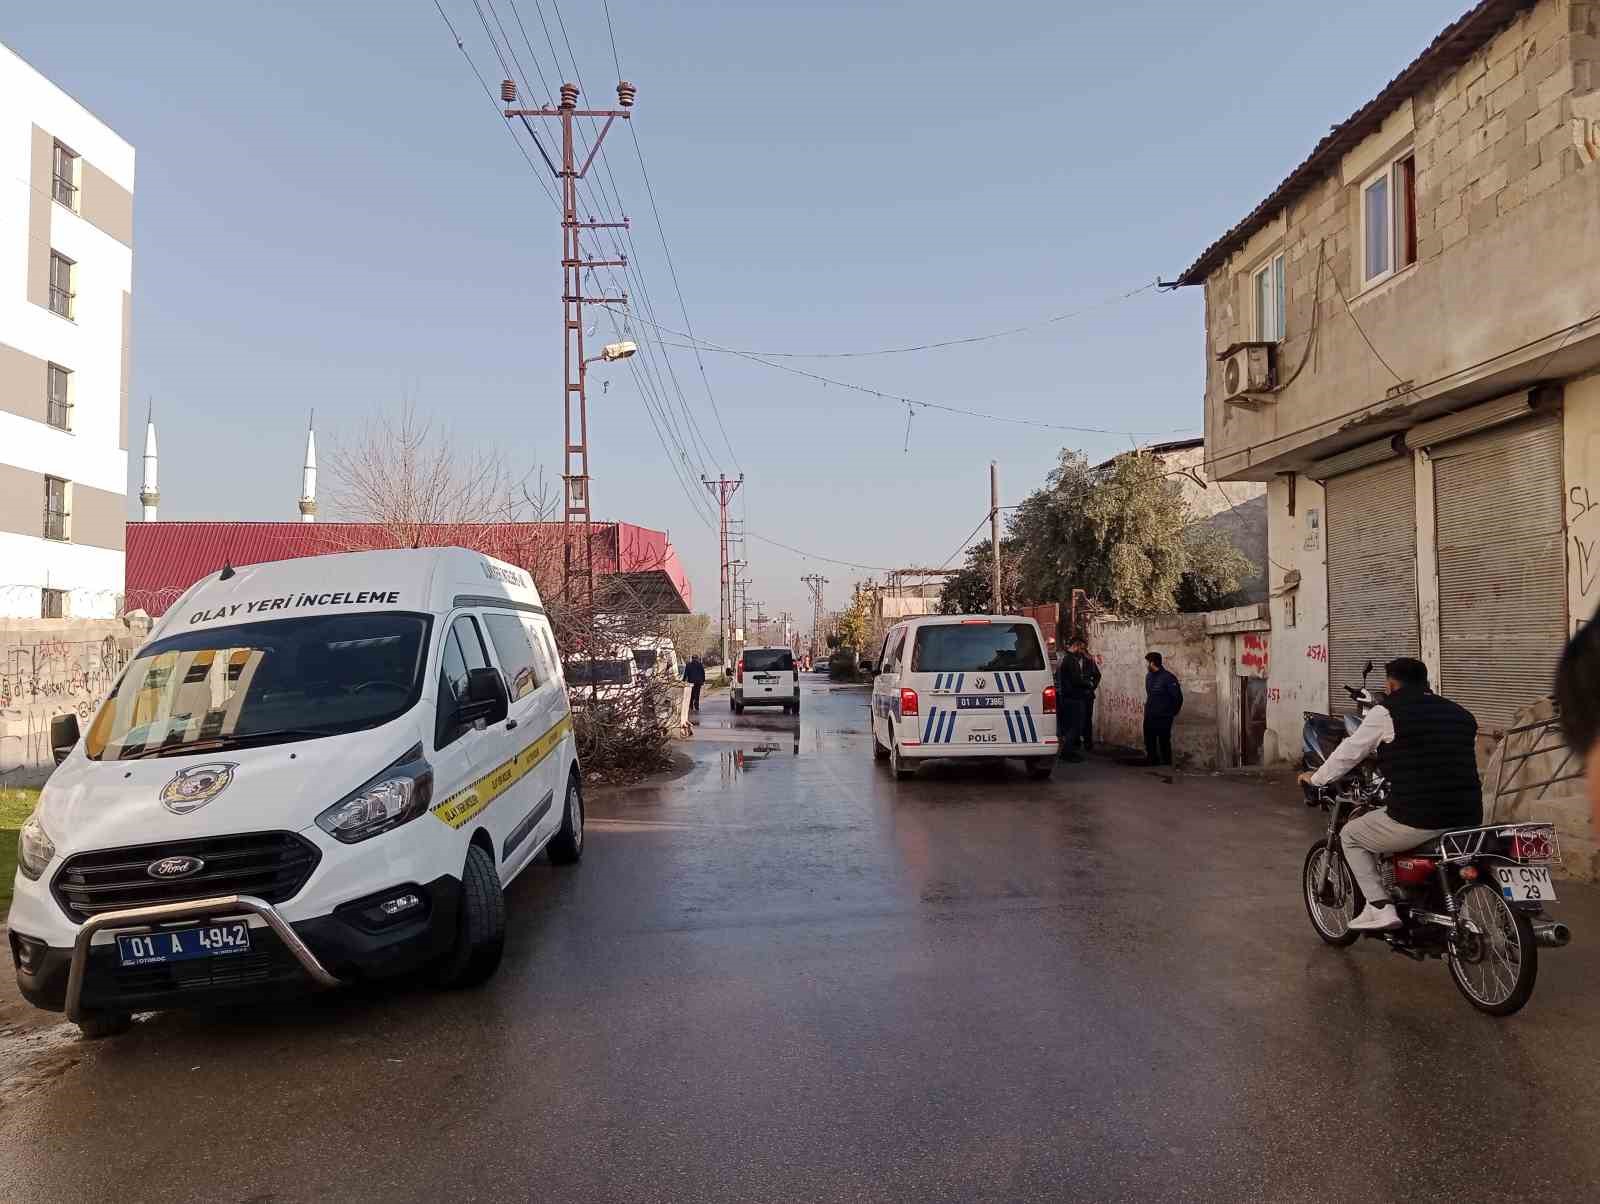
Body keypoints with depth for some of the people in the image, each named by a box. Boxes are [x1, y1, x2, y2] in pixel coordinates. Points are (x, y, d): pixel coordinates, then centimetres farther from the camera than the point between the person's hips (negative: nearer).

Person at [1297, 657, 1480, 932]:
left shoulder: (1387, 712, -1)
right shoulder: (1461, 714, 16)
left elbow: (1349, 753, 7)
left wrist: (1315, 779, 24)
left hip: (1418, 821, -6)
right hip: (1468, 821, 7)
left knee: (1351, 835, 16)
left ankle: (1380, 907, 4)